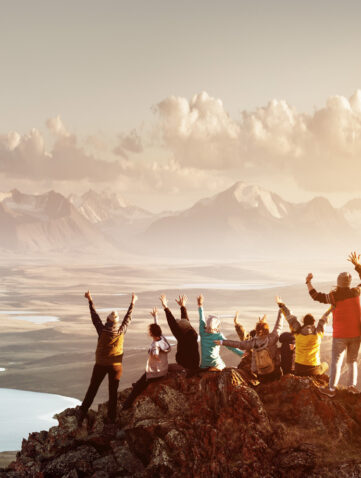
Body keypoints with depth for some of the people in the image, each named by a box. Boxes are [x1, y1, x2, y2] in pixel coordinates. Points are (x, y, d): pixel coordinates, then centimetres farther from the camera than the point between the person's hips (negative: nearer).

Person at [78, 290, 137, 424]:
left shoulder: (102, 331, -13)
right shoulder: (121, 332, -10)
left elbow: (94, 317, -2)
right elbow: (128, 318, 4)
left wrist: (90, 300, 9)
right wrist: (132, 303, 18)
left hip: (100, 365, -1)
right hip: (116, 366, 1)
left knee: (92, 389, 8)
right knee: (113, 392, 8)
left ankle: (82, 412, 2)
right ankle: (111, 418, 11)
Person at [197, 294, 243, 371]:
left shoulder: (203, 333, 1)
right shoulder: (219, 336, -8)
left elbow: (201, 319, 15)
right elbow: (230, 346, -12)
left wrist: (200, 306, 25)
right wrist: (242, 354, -11)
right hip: (216, 364, -4)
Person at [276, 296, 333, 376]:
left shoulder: (298, 331, -5)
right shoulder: (318, 333, -8)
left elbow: (290, 317, 6)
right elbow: (324, 319, 6)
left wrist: (281, 305, 18)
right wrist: (332, 307, 18)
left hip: (299, 370, 2)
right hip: (313, 370, -2)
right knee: (325, 365, 30)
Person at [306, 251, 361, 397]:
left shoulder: (335, 296, -13)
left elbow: (316, 296, -7)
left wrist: (308, 282, 4)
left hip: (340, 335, -4)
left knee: (336, 361, -1)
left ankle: (331, 388, -3)